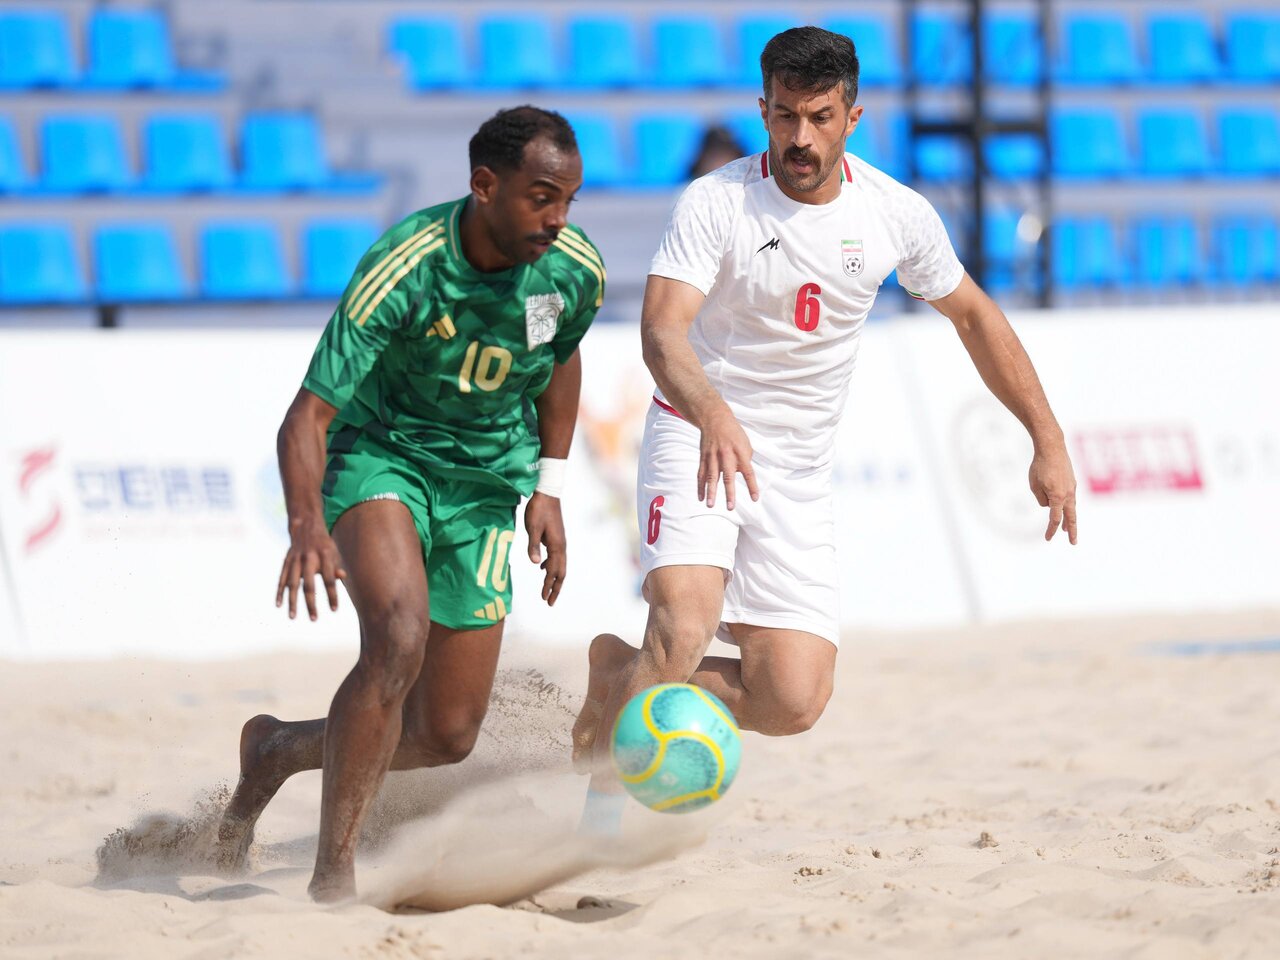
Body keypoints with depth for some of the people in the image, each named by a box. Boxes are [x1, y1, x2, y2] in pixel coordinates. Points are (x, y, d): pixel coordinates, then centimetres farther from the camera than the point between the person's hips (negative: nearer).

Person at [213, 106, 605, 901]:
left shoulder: (577, 270, -12)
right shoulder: (404, 269, -27)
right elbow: (308, 417, -28)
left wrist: (549, 486, 7)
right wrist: (308, 527, -45)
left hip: (483, 481, 5)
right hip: (380, 454, -5)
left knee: (447, 737, 2)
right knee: (399, 638, -33)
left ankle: (277, 752, 31)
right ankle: (333, 877, -25)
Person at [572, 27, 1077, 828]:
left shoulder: (897, 215, -3)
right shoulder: (715, 203, -14)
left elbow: (973, 315, 12)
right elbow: (662, 328, -26)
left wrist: (1049, 442, 9)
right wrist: (711, 412, -47)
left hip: (799, 474, 4)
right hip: (700, 440, -4)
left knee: (794, 703, -8)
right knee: (684, 627, -30)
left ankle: (621, 679, 18)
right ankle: (605, 796, -13)